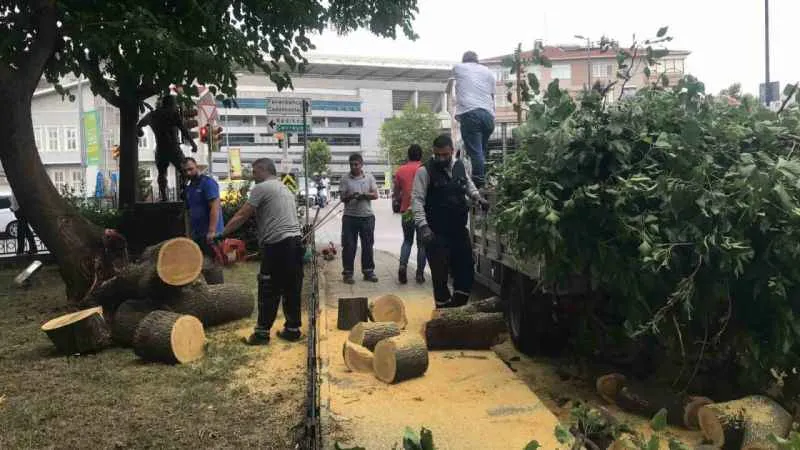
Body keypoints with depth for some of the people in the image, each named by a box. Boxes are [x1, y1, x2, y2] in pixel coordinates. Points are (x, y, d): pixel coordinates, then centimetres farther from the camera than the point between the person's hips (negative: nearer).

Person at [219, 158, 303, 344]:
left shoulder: (261, 188, -2)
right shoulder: (286, 189, 23)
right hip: (295, 242, 8)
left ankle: (262, 332, 7)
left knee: (269, 292, 1)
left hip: (277, 245, -8)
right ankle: (293, 329, 16)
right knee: (292, 289, 12)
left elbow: (241, 217, -4)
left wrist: (221, 235, 4)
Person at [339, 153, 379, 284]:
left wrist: (364, 195, -14)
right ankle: (347, 272, 8)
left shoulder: (369, 177, 8)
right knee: (349, 246, 0)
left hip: (367, 216, 2)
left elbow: (375, 195, 3)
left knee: (368, 245, 7)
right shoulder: (345, 179, 2)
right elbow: (342, 198, -1)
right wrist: (350, 196, -21)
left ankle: (368, 271, 18)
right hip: (350, 216, -2)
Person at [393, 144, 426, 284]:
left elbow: (396, 194, 8)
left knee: (407, 240, 17)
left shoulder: (400, 170, 3)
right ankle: (420, 274, 9)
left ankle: (402, 265, -5)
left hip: (406, 211, 2)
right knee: (421, 243, 9)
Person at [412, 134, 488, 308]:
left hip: (459, 229, 5)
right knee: (440, 274, 2)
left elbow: (468, 183, 26)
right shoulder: (425, 171, -10)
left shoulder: (461, 166, 6)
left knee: (466, 270, 10)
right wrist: (423, 226, -25)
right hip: (436, 233, -5)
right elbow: (417, 199, -14)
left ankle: (458, 308, 26)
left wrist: (478, 197, 7)